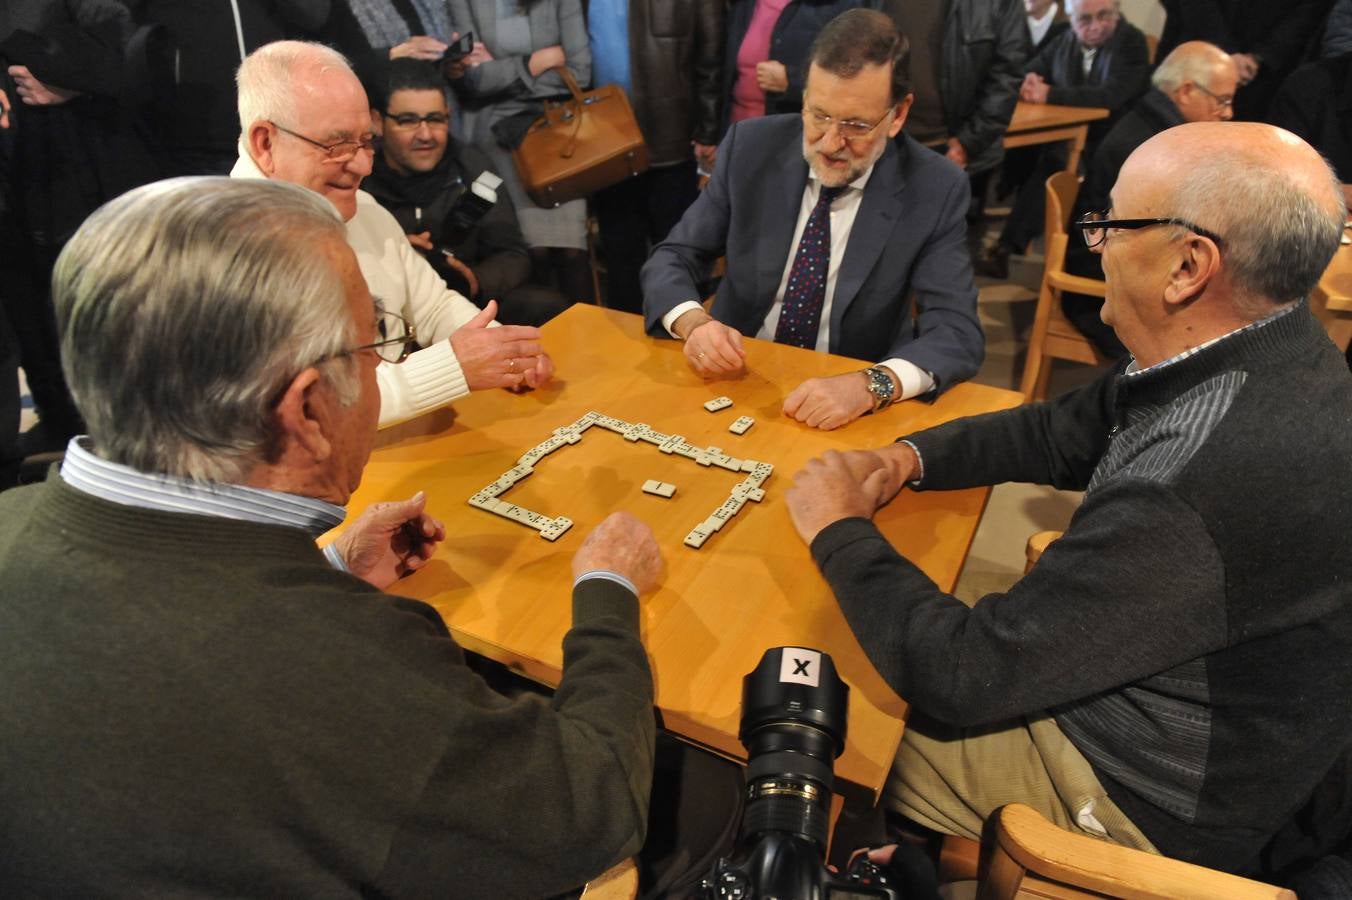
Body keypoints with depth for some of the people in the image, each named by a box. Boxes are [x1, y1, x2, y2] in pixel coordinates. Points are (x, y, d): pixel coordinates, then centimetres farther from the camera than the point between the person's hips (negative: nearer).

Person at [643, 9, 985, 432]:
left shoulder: (935, 190, -9)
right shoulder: (751, 147, -5)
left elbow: (958, 333, -14)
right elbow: (672, 259, -1)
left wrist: (869, 386, -33)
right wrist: (694, 323, -23)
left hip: (851, 411, 0)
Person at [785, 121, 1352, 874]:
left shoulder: (1216, 485, -39)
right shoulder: (1258, 353, -10)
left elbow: (962, 677, -31)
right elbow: (1061, 433, 7)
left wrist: (841, 531, -16)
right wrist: (907, 458, -6)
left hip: (1132, 795, -7)